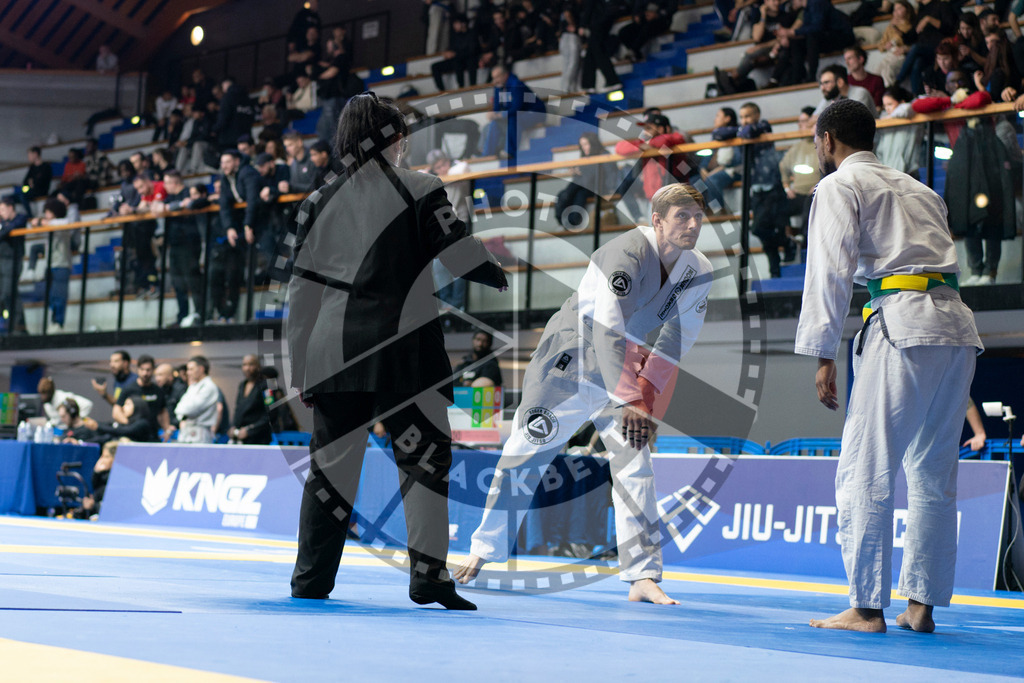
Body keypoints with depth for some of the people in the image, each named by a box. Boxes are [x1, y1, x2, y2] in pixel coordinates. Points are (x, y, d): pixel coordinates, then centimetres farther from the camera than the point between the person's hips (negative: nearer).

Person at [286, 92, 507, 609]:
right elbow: (462, 257, -4)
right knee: (427, 457, 7)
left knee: (332, 465, 9)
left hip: (334, 352, 4)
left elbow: (303, 291, 9)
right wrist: (506, 279, 18)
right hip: (402, 350, -4)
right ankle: (428, 574, 0)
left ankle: (310, 584, 10)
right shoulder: (419, 191, -2)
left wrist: (301, 369, 14)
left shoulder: (320, 202, 9)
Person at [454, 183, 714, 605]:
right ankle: (484, 550, 22)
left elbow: (678, 338, -3)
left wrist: (646, 392, -15)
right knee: (522, 454, 4)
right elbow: (607, 331, -33)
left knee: (635, 464, -10)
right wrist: (629, 401, -35)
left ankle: (642, 577, -7)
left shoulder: (698, 272, -7)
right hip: (566, 363, -5)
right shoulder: (628, 254, -28)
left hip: (621, 371, 5)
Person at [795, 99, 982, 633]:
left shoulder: (839, 186, 6)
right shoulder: (918, 189, 29)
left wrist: (823, 357, -4)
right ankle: (921, 604, 13)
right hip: (958, 327, 8)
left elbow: (831, 272, -4)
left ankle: (866, 607, -4)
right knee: (934, 474, 11)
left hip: (902, 326, -8)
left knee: (865, 473, -3)